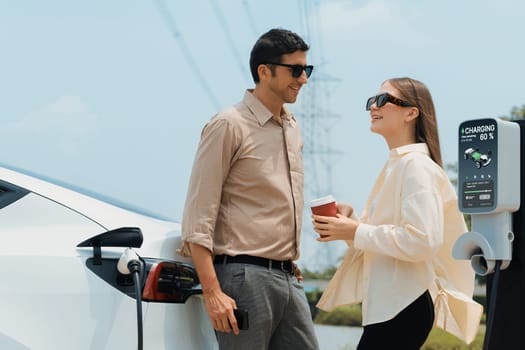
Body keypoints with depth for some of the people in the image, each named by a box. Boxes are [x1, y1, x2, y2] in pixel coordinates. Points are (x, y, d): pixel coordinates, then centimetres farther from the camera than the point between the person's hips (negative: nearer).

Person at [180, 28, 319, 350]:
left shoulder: (292, 127, 16)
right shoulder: (230, 126, -7)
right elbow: (198, 216, -12)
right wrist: (213, 293, -19)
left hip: (288, 278, 7)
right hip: (246, 277, -7)